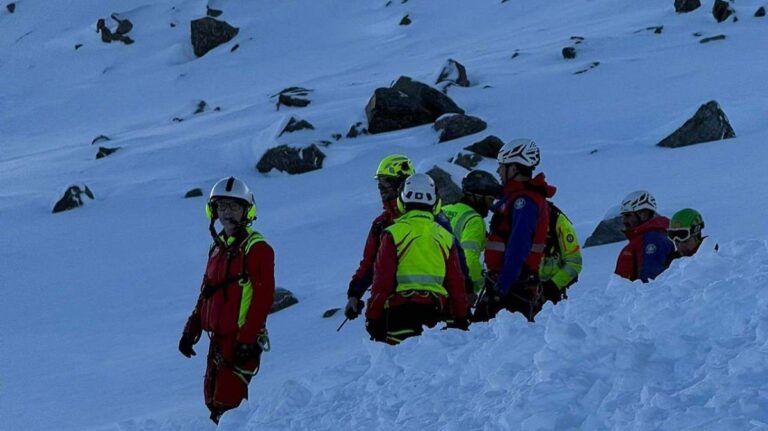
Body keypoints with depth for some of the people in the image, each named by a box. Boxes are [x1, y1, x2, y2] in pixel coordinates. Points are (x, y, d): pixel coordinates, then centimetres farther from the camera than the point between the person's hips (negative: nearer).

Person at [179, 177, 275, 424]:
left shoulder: (256, 248, -9)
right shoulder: (218, 248, 17)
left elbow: (263, 297, -16)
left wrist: (247, 339, -20)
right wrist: (191, 331, 19)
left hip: (241, 341, -9)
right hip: (218, 339, 9)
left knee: (226, 404, -13)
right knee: (213, 400, 9)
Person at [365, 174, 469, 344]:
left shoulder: (394, 234, -1)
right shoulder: (445, 237, 11)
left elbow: (382, 281, -1)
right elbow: (456, 283, 13)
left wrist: (373, 317, 5)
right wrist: (461, 319, 20)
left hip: (401, 309, -4)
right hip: (436, 309, 4)